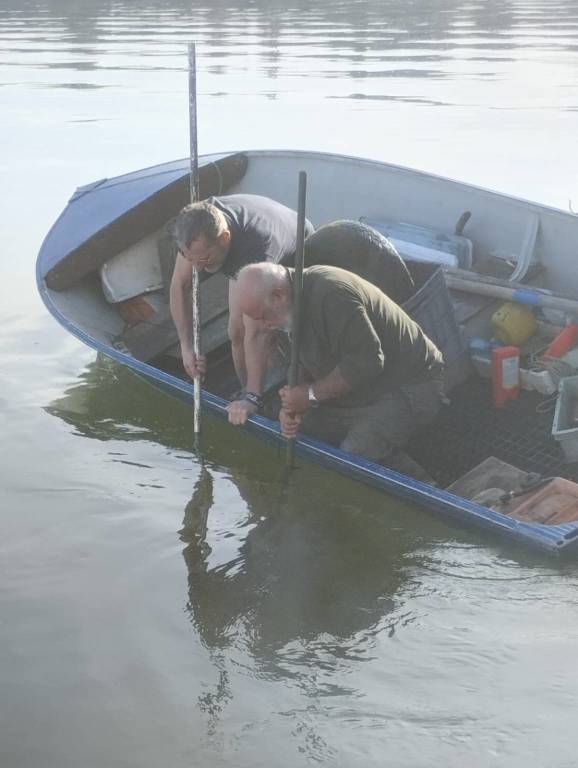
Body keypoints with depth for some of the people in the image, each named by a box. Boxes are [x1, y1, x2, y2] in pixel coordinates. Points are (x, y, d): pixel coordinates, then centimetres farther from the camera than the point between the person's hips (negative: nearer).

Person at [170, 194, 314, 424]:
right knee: (236, 333, -4)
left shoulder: (257, 248, -51)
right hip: (241, 261, 5)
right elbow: (180, 286, -18)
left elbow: (256, 333, -51)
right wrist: (186, 346, -24)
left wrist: (252, 398, -50)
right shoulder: (196, 231, -33)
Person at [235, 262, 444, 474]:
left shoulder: (331, 293, -27)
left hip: (409, 385, -10)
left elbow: (366, 361, -29)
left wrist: (312, 394, -21)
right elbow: (308, 367, 10)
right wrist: (294, 406, -9)